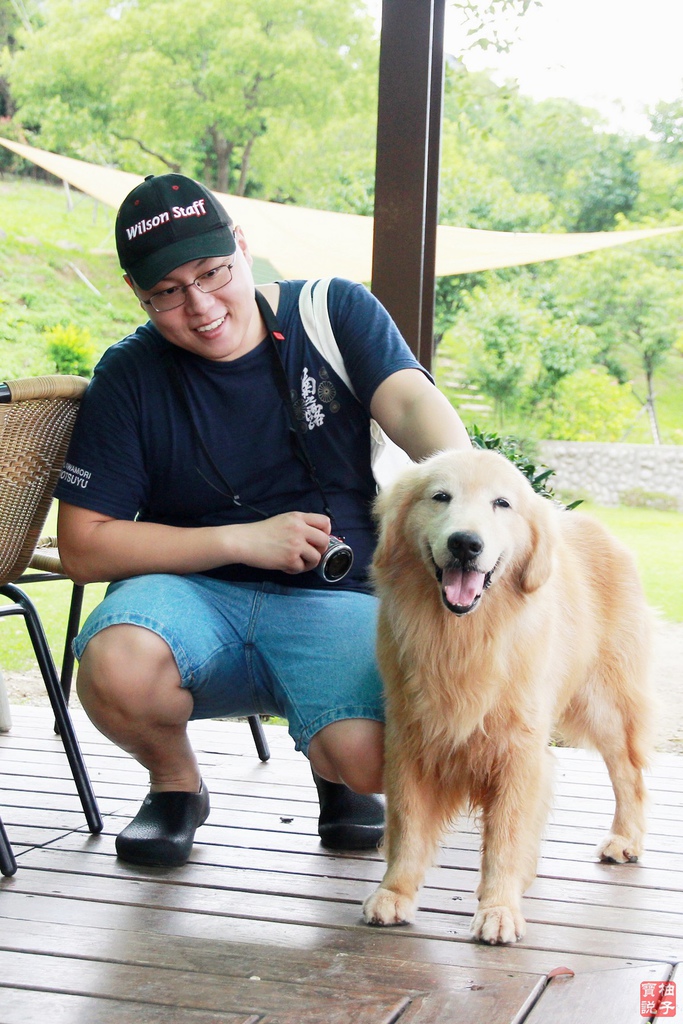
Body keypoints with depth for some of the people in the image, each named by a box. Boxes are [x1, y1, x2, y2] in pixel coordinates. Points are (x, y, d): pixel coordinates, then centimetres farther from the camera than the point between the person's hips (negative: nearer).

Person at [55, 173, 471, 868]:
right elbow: (83, 546, -2)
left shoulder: (335, 311, 2)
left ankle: (329, 764, 10)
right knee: (115, 669, -34)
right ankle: (175, 782, 2)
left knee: (373, 758, -30)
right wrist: (243, 540, -12)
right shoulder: (130, 375, 0)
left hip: (333, 600, 0)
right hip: (194, 589, 1)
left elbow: (413, 405, -16)